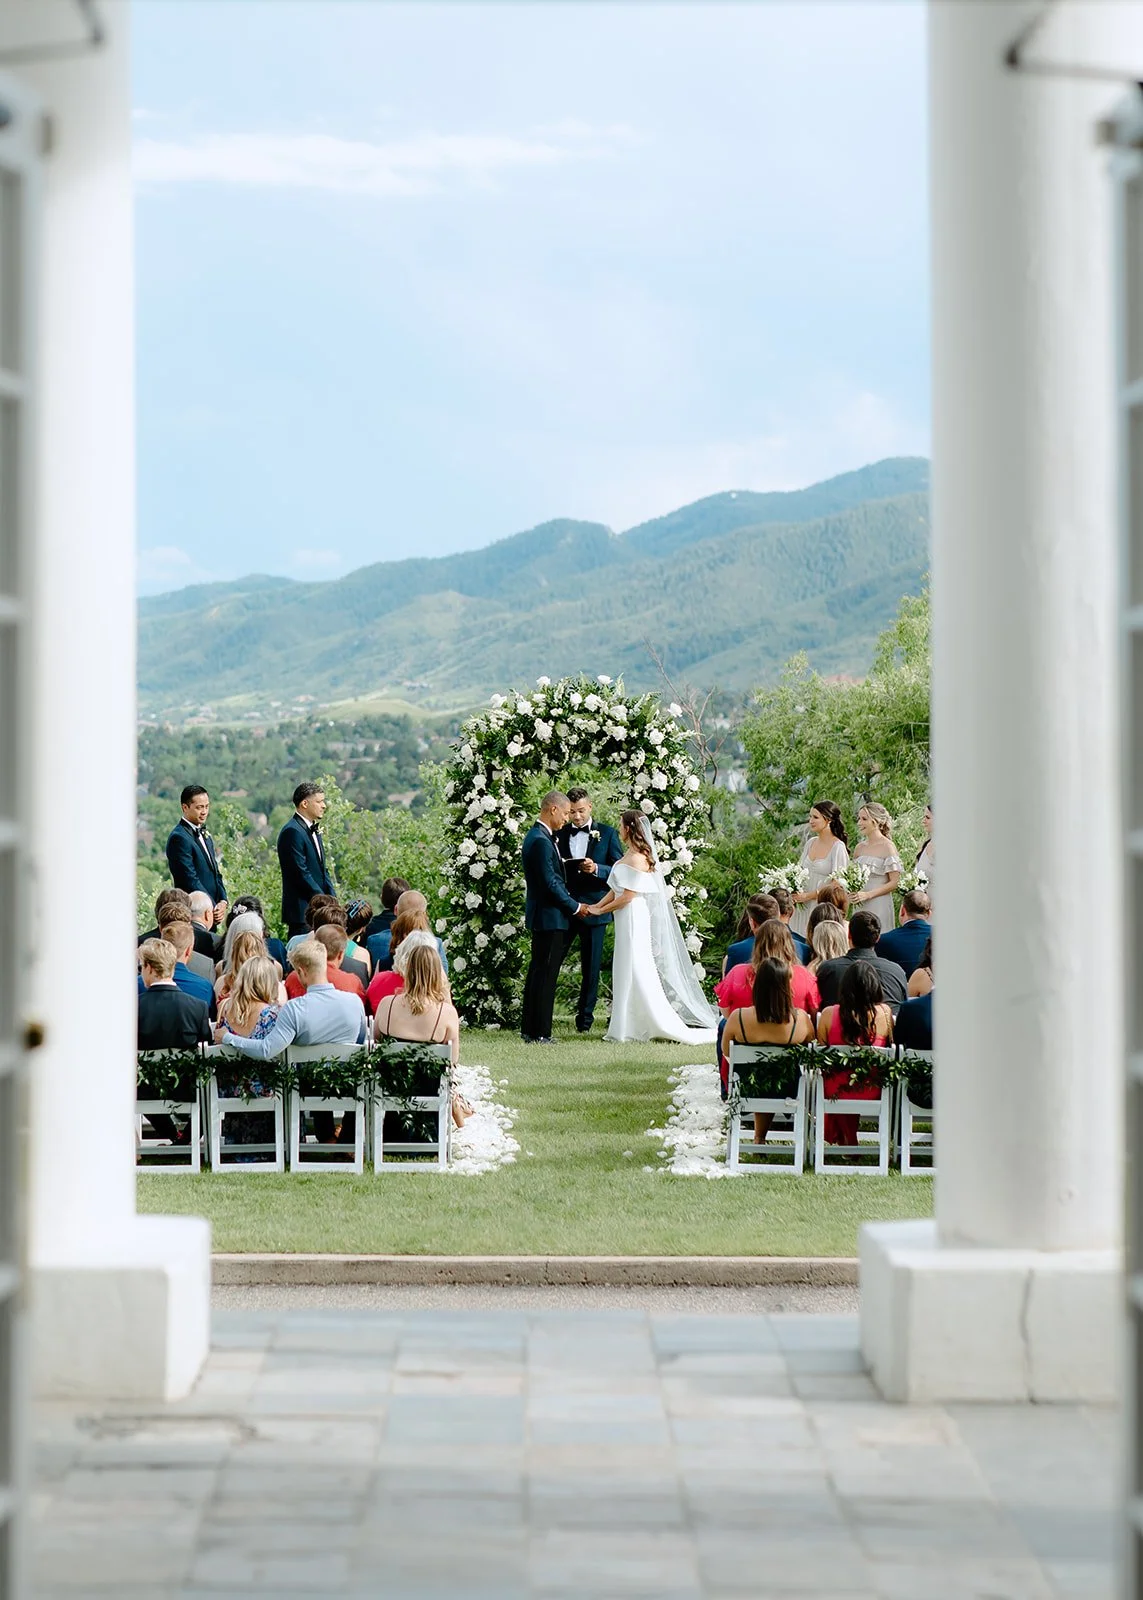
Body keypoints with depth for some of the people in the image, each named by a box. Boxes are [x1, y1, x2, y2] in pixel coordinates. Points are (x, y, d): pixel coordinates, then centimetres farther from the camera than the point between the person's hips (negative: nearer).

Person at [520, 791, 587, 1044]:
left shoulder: (536, 836, 14)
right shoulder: (541, 841, -19)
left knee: (538, 971, 15)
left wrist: (573, 903, 16)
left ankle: (529, 1028, 21)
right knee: (545, 975, -6)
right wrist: (575, 907, -10)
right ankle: (539, 1033, -4)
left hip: (540, 917, 11)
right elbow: (550, 883, -21)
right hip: (550, 917, -11)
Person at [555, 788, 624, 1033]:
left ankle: (585, 1019, 14)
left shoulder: (607, 834, 4)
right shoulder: (560, 834, 9)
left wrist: (596, 869, -17)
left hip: (593, 909, -1)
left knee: (591, 967, 4)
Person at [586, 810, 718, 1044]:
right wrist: (595, 906, 4)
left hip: (633, 918, -10)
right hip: (626, 920, 10)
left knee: (637, 973, -7)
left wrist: (600, 910, -10)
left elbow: (628, 896, -18)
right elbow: (615, 890, 14)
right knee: (627, 973, 11)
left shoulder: (637, 858, -16)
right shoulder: (629, 856, 13)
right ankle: (627, 1027, 14)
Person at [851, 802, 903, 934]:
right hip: (859, 907, 6)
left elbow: (894, 882, -9)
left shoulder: (887, 847, -6)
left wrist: (867, 895, -16)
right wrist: (851, 894, 2)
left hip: (879, 905, -6)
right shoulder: (860, 848, 12)